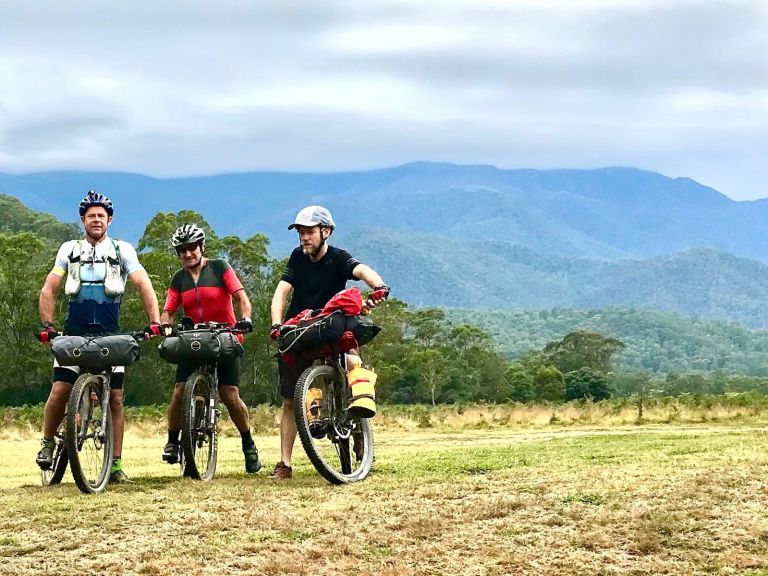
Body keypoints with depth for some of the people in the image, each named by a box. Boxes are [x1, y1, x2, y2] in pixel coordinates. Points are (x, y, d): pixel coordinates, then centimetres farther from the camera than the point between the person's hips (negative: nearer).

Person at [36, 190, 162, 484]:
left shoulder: (122, 250, 5)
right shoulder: (70, 249, 9)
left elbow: (144, 285, -3)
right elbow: (49, 289, 7)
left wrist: (154, 321, -16)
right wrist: (48, 325, -7)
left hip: (110, 336, 0)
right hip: (74, 335, 0)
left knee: (115, 399, -3)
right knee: (59, 392, -10)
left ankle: (116, 465, 2)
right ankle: (47, 444, 14)